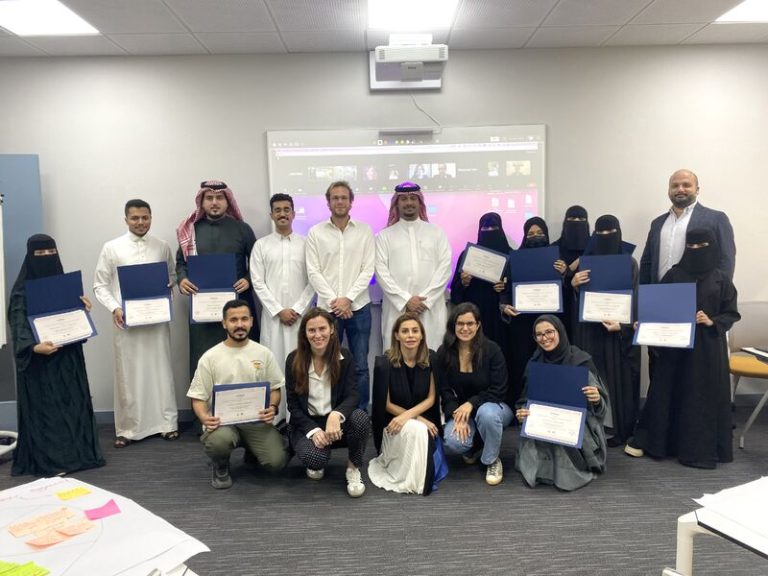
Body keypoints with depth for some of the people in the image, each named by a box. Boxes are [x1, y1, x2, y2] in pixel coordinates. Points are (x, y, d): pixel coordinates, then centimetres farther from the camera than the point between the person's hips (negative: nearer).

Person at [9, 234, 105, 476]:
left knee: (72, 402, 8)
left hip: (67, 356, 6)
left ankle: (76, 453, 17)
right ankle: (47, 459, 4)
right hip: (39, 360, -5)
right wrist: (33, 346, -36)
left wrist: (82, 306, -6)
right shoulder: (22, 289, -8)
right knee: (44, 407, -2)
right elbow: (19, 324, -18)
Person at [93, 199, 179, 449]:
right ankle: (127, 428, 15)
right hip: (126, 320, -1)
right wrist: (114, 308, -13)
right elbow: (100, 285, 3)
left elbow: (172, 276, 17)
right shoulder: (112, 248, 1)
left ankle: (167, 423, 16)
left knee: (160, 370, 6)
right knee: (128, 373, 4)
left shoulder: (162, 247, 6)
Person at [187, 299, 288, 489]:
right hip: (222, 420, -1)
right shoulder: (210, 357, -1)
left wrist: (272, 407, -14)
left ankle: (252, 450, 20)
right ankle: (220, 466, 4)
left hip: (257, 421, 2)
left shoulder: (264, 353, 4)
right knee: (218, 441, -36)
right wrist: (204, 417, -22)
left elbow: (275, 388, 8)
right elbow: (198, 397, 0)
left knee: (276, 461, -18)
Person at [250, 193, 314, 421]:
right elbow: (257, 282, 1)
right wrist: (279, 310, -7)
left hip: (300, 314, 0)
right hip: (273, 314, 0)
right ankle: (275, 416, 7)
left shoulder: (305, 243, 6)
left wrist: (297, 309, -7)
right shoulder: (261, 245, 7)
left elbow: (312, 280, 2)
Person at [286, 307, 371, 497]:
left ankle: (354, 467, -5)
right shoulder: (294, 360, -9)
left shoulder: (344, 357, -7)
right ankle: (316, 463, 9)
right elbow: (293, 405, -6)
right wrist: (313, 430, -22)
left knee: (361, 417, -33)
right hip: (306, 424, -1)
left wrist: (336, 415, -38)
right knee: (315, 458, -33)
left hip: (336, 421, 1)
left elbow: (352, 395, -15)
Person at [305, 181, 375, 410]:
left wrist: (348, 299, -11)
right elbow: (313, 272, -1)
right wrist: (333, 300, -10)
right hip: (327, 308, 0)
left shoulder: (365, 231, 4)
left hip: (358, 307, 0)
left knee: (360, 366, 5)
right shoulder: (315, 233, 4)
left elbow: (368, 270, -1)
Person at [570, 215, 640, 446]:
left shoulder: (630, 263, 1)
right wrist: (573, 284, -14)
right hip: (590, 330, 2)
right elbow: (577, 300, 8)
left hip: (620, 330, -2)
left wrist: (622, 325, -18)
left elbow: (635, 300, -3)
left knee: (619, 377, 0)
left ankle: (620, 429, 11)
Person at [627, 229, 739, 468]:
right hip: (674, 343, 0)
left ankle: (701, 449, 16)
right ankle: (646, 440, 14)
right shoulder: (673, 275, 3)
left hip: (707, 346, 0)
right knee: (665, 391, 5)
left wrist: (712, 322, -15)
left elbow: (732, 314, 3)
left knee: (704, 395, 4)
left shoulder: (721, 280, 2)